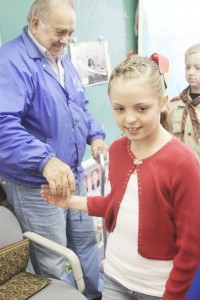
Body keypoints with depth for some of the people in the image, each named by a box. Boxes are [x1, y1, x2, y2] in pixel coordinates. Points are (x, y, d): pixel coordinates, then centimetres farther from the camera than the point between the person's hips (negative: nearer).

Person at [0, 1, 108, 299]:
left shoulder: (63, 61, 9)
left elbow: (80, 108, 20)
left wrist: (95, 135, 2)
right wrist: (45, 160, -44)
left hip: (74, 174, 9)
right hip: (36, 184, -8)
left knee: (86, 239, 23)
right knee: (54, 264, 7)